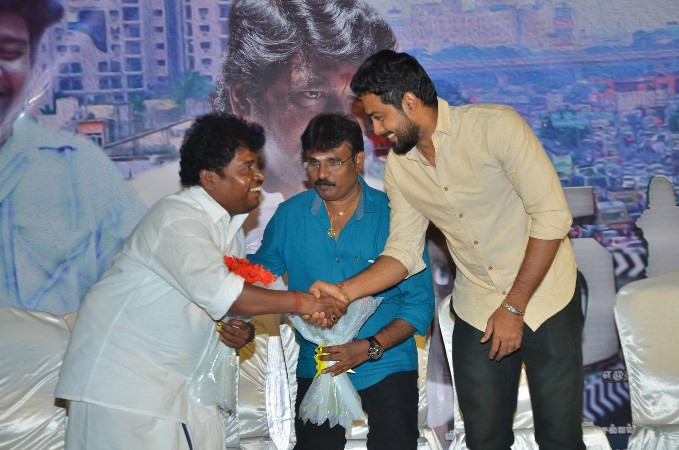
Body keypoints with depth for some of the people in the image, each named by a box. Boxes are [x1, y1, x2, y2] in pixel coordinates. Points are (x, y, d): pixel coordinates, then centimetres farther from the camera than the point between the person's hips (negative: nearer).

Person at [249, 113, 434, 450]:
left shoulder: (392, 215, -9)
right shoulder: (289, 216, -1)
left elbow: (420, 302, -8)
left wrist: (372, 346, -20)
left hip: (387, 367, -2)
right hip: (316, 368, 2)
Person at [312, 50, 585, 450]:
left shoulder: (496, 126, -19)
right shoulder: (398, 167, -1)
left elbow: (552, 217, -20)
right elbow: (404, 252, 3)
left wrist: (514, 307, -18)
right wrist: (344, 292, -12)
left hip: (544, 295, -4)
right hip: (477, 309, 5)